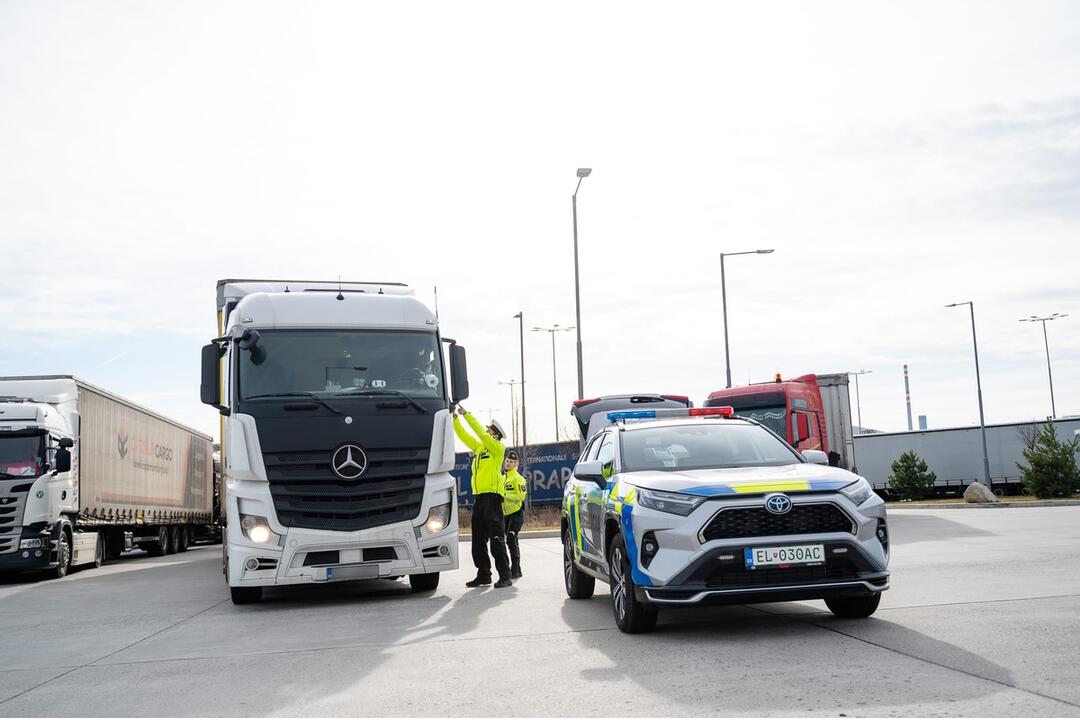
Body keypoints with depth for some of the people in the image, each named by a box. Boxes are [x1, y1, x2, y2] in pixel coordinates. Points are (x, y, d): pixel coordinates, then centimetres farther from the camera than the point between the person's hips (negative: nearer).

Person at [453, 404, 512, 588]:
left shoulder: (498, 448, -3)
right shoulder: (479, 447, 18)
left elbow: (480, 433, -13)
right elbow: (464, 435, 19)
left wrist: (466, 414, -10)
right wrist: (455, 418, 9)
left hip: (492, 496, -8)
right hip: (478, 497, 8)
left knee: (496, 538, -10)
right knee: (478, 539, 9)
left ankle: (505, 576, -9)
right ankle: (483, 574, 16)